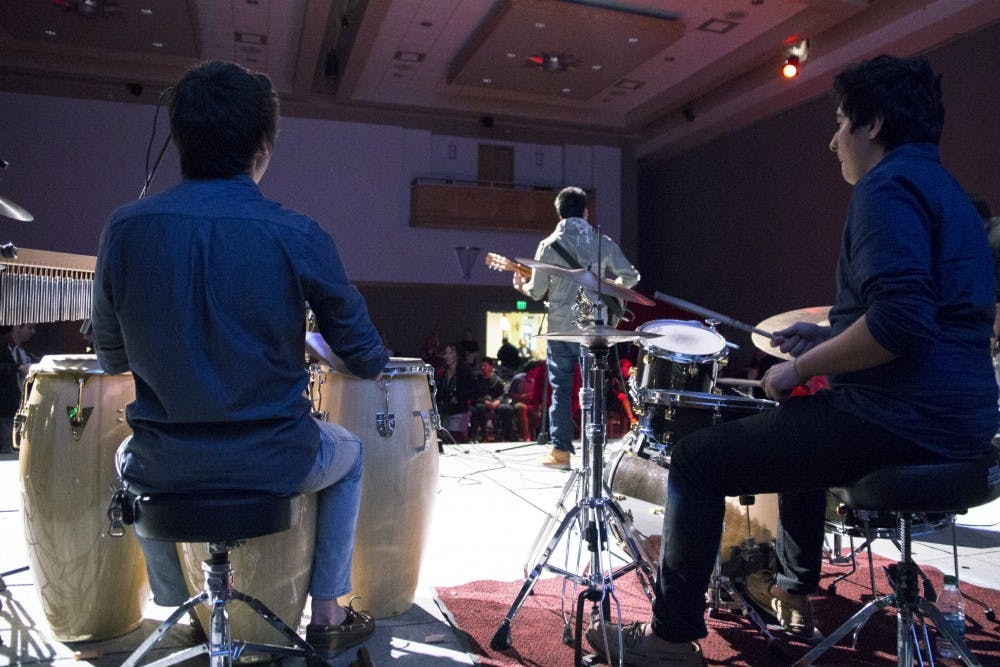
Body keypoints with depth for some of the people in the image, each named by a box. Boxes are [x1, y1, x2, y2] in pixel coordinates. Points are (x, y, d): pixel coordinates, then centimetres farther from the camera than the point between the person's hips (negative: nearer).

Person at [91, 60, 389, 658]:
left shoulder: (124, 228, -7)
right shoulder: (298, 237, -14)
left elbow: (113, 357, 6)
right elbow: (366, 360, -6)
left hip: (163, 469, 3)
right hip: (272, 464, -2)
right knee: (349, 454, 30)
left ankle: (175, 613, 48)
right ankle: (329, 615, 34)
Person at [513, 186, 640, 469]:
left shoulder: (549, 245, -3)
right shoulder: (604, 243, 3)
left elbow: (537, 291, -2)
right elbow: (631, 276, 7)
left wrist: (522, 285, 19)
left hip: (561, 328, -1)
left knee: (561, 389, 7)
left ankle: (560, 451, 7)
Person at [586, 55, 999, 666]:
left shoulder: (887, 186, -13)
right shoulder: (945, 189, 19)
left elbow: (902, 321, -27)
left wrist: (802, 368, -15)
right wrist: (831, 336, 17)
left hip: (900, 425, -11)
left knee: (696, 460, -5)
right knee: (798, 427, 35)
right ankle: (795, 593, 40)